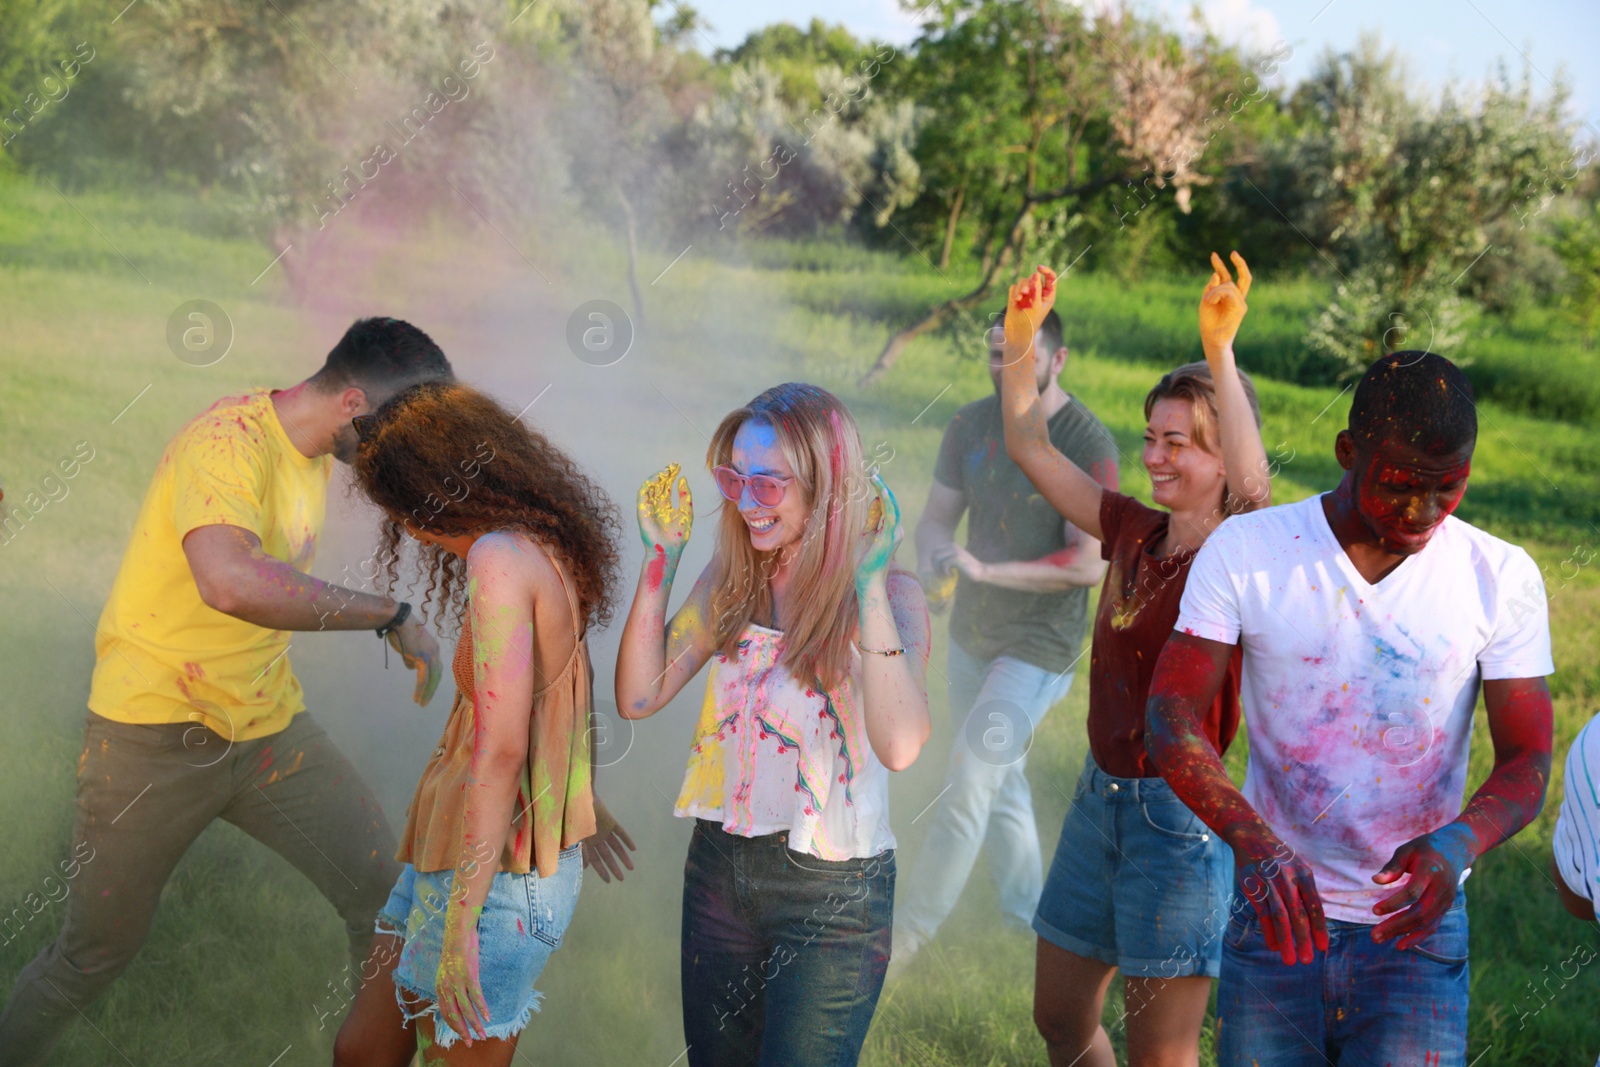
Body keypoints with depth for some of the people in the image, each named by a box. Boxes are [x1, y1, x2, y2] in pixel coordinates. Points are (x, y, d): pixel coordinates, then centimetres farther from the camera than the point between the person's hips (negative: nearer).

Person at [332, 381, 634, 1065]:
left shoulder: (501, 559, -19)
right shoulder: (550, 550, 9)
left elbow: (501, 749, -25)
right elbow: (566, 684, 26)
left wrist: (461, 927, -24)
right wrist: (583, 802, 41)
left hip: (496, 873, -10)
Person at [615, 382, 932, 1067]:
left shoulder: (890, 594, -13)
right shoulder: (732, 581, 3)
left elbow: (900, 745, -29)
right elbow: (640, 696, 0)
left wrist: (868, 587, -30)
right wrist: (661, 560, -7)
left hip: (831, 892, -5)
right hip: (720, 864, 5)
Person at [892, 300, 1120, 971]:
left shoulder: (1088, 447, -20)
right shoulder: (972, 425, -2)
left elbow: (1088, 564, -23)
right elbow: (937, 516, 3)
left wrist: (987, 569, -30)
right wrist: (933, 556, -22)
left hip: (1037, 647, -6)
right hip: (972, 634, 7)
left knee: (969, 780, -12)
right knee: (1000, 778, 19)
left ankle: (914, 926, 0)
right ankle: (1025, 910, 36)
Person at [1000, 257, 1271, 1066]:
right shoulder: (1134, 530, 7)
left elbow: (1253, 484, -35)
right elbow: (1030, 448, 12)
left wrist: (1220, 350, -45)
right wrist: (1020, 338, -1)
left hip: (1181, 809, -7)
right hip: (1102, 793, 7)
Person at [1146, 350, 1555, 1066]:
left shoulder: (1502, 578, -1)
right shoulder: (1244, 551, -4)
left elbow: (1526, 762, -2)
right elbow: (1171, 719, -10)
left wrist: (1459, 842, -25)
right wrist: (1251, 838, -28)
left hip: (1415, 927, 0)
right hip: (1274, 914, 0)